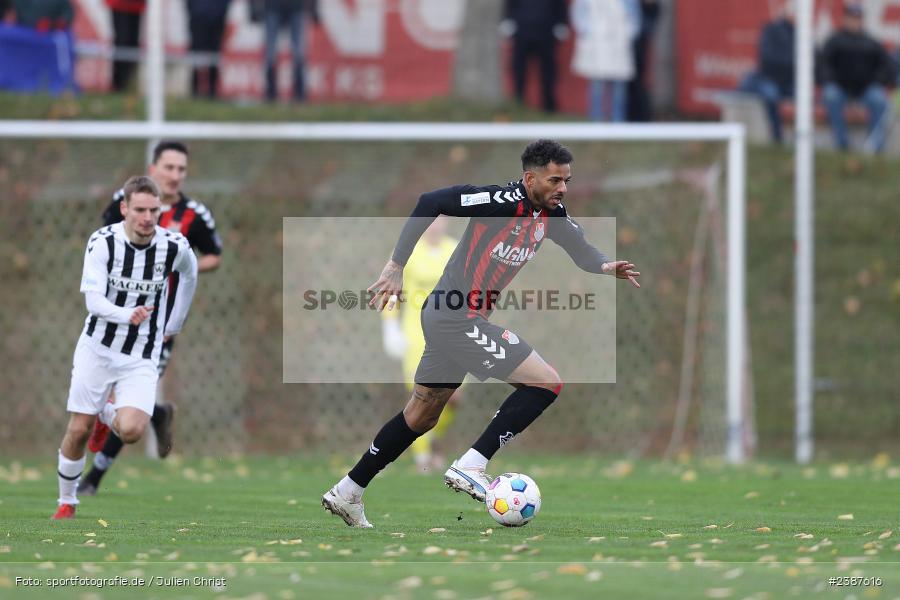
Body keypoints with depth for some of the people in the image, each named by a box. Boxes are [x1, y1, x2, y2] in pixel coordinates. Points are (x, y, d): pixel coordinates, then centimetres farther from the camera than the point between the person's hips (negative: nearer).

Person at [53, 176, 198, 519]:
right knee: (78, 431, 0)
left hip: (141, 358, 0)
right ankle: (67, 501, 24)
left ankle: (109, 413, 17)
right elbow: (93, 299, -23)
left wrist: (174, 324, 20)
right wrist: (127, 316, -42)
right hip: (97, 348, 0)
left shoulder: (175, 246, -9)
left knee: (131, 431, -20)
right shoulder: (102, 242, -15)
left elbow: (189, 275, 16)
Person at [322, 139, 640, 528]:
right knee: (547, 382, -11)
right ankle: (469, 468, -10)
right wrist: (395, 267, -21)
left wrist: (608, 267, -11)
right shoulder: (505, 201, -20)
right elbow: (430, 203, -22)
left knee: (421, 416, 20)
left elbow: (582, 251, 13)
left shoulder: (552, 215, 6)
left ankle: (346, 494, 28)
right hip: (458, 318, -10)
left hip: (446, 319, 10)